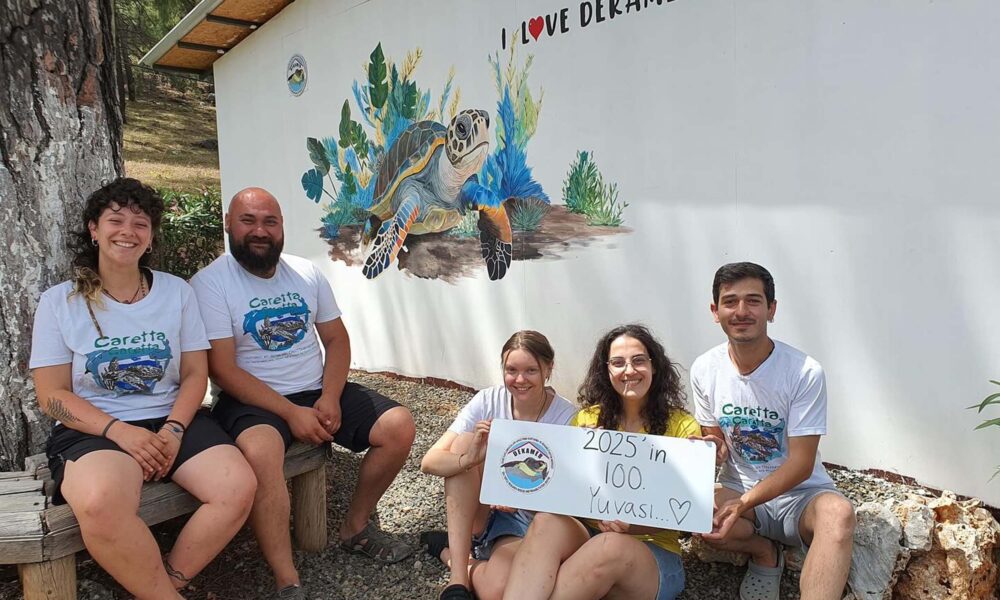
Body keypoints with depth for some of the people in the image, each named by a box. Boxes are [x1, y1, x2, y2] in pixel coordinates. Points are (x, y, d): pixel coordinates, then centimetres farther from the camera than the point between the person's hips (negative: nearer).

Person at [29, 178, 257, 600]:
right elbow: (52, 395, -1)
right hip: (93, 430, -2)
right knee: (100, 504, -37)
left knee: (239, 486, -25)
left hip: (173, 421, 3)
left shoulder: (177, 291, 9)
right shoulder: (59, 301, 3)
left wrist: (174, 429, -12)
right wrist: (120, 431, -17)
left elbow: (195, 374, 6)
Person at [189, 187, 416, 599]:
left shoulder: (307, 273, 6)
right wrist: (291, 413, -21)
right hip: (253, 398, -5)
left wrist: (330, 398, -10)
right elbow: (223, 369, -14)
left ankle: (356, 527, 12)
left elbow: (336, 338, 8)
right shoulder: (209, 283, -9)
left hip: (318, 391, 6)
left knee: (399, 427, -9)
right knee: (260, 451, -38)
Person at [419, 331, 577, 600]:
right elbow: (429, 462, -17)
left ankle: (449, 552, 0)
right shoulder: (488, 401, -10)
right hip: (480, 510, 4)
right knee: (464, 442, -25)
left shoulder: (567, 417, -16)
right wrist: (469, 459, -38)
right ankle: (458, 578, -22)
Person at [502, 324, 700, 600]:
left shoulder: (682, 426, 3)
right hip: (586, 535, 2)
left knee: (610, 546, -38)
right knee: (548, 521, -33)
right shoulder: (587, 418, 10)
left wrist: (631, 525, -22)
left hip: (654, 551, -2)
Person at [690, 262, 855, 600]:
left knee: (838, 513, -38)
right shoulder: (705, 369, -5)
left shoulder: (805, 372, -17)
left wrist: (742, 504, -27)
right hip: (736, 490, 3)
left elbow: (801, 464, -15)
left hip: (799, 494, -3)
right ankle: (763, 550, 0)